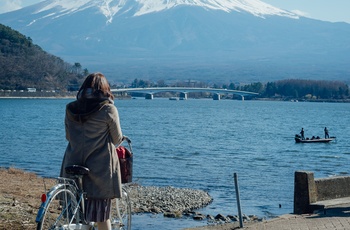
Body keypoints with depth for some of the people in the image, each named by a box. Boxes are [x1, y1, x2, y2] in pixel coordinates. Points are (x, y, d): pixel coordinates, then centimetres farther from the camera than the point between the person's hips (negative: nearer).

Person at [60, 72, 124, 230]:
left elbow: (68, 136, 12)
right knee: (102, 215, 4)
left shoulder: (70, 109, 4)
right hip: (100, 169, -3)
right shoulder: (108, 109, -7)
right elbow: (117, 139, 0)